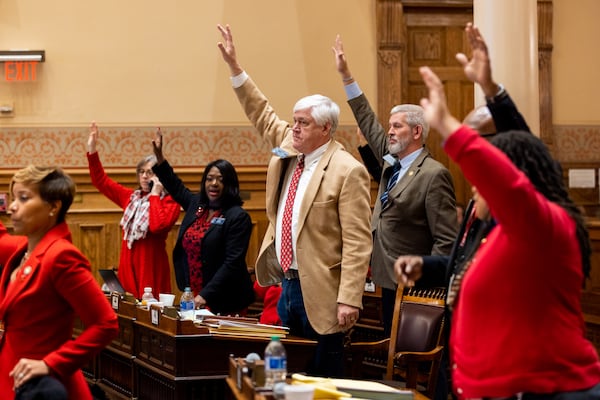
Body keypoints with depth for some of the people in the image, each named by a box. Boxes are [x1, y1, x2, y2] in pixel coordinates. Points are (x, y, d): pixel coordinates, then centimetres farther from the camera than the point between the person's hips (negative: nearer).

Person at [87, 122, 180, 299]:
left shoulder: (170, 202, -6)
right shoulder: (132, 197, 12)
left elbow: (157, 226, -23)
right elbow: (101, 182, 18)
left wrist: (154, 195, -13)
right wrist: (92, 152, 9)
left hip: (151, 267, -6)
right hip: (128, 265, 6)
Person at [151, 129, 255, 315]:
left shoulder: (238, 217, -11)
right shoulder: (196, 205, 10)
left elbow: (232, 263, -17)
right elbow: (175, 186, 31)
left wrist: (205, 296, -22)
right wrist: (159, 156, 26)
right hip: (193, 298, 6)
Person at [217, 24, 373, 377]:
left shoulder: (347, 171, -15)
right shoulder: (290, 150, 8)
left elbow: (357, 243, -18)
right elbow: (263, 114, 21)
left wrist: (348, 300, -22)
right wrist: (234, 65, 15)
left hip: (319, 292, -8)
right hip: (287, 283, 8)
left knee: (323, 379, 0)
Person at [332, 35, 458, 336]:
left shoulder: (434, 175, -14)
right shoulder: (392, 164, 10)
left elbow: (446, 242, -17)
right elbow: (369, 124, 20)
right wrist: (346, 76, 19)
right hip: (389, 282, 8)